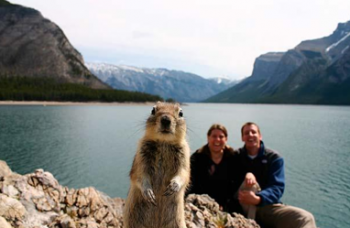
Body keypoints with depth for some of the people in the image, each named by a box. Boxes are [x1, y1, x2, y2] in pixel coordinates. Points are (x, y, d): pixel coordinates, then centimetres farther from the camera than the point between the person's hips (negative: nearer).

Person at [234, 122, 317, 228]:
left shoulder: (274, 158, 3)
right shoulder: (236, 156, 7)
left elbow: (277, 188, -10)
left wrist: (257, 199, -31)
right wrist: (247, 174, -28)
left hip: (267, 206, 1)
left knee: (305, 218, -26)